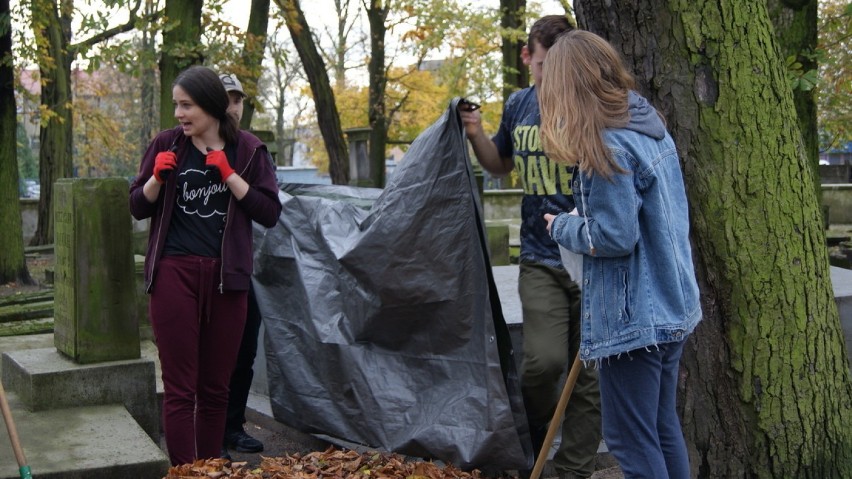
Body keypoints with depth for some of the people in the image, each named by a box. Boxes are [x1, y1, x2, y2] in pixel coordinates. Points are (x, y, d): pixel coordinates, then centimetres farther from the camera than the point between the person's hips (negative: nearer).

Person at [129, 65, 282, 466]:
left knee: (215, 387, 8)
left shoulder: (246, 149, 3)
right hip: (174, 273, 0)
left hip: (225, 277, 0)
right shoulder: (166, 145, 6)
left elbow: (270, 213, -3)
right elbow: (138, 208, 11)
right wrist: (157, 177, -8)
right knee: (179, 388, -1)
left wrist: (229, 175, -13)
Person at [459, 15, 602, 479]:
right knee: (544, 360, -15)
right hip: (541, 259, 2)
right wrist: (477, 135, 5)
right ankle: (534, 439, 15)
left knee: (589, 373, 3)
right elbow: (501, 164, 25)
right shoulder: (518, 106, 7)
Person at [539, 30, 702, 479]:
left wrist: (563, 227, -5)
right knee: (663, 426, 20)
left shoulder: (608, 147, -19)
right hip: (671, 306, 9)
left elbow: (613, 237, -21)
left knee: (631, 440, 2)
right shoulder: (651, 126, 8)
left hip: (633, 316, -9)